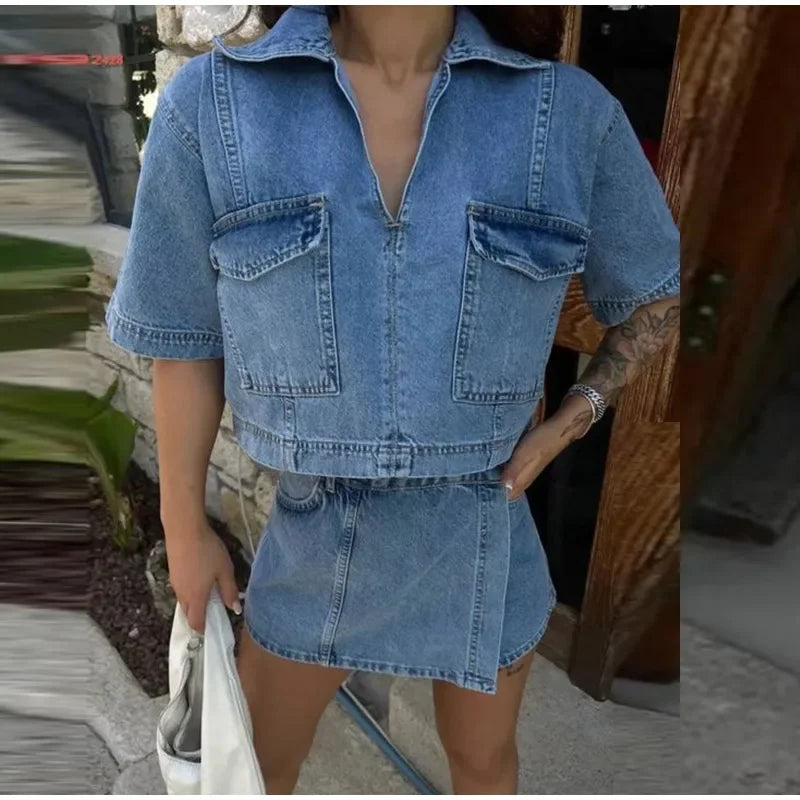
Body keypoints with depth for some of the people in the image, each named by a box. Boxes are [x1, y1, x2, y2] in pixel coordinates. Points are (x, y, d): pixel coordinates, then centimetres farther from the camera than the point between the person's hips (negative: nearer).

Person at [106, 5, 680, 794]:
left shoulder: (571, 111, -12)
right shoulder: (212, 104, -13)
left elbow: (657, 297, 3)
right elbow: (187, 343, -4)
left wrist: (570, 419, -10)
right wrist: (185, 527, 3)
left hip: (487, 533, 1)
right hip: (314, 535, 0)